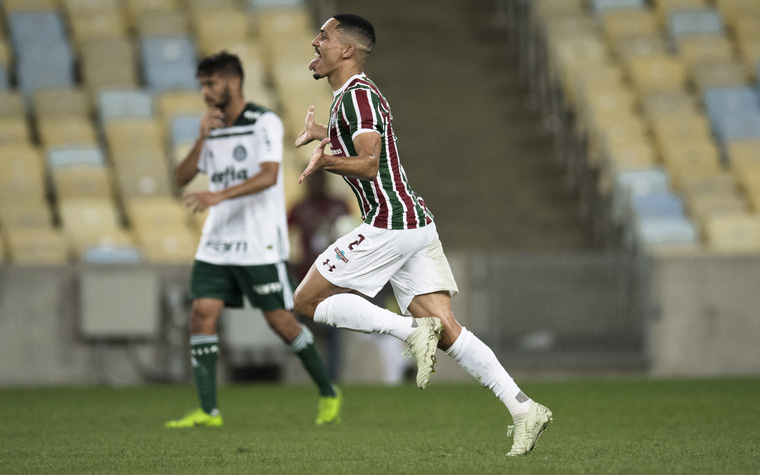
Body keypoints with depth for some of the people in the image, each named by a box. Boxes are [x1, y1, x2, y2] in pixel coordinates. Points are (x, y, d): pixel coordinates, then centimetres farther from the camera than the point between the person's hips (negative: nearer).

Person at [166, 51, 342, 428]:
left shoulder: (265, 123, -8)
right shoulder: (213, 130, 13)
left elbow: (268, 175, -22)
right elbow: (181, 178, 6)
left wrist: (220, 195, -34)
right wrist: (202, 138, -8)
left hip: (260, 245, -6)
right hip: (216, 243, 6)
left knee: (280, 320, -2)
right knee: (202, 313, -8)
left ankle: (328, 393, 17)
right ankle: (207, 410, -8)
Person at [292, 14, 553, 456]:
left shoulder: (357, 95, -11)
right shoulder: (354, 93, 20)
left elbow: (370, 165, -23)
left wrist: (324, 159, -34)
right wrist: (326, 135, 40)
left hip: (389, 223, -10)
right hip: (417, 223, 10)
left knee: (308, 300, -1)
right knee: (447, 331, 1)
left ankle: (411, 331, -15)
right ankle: (524, 408, -10)